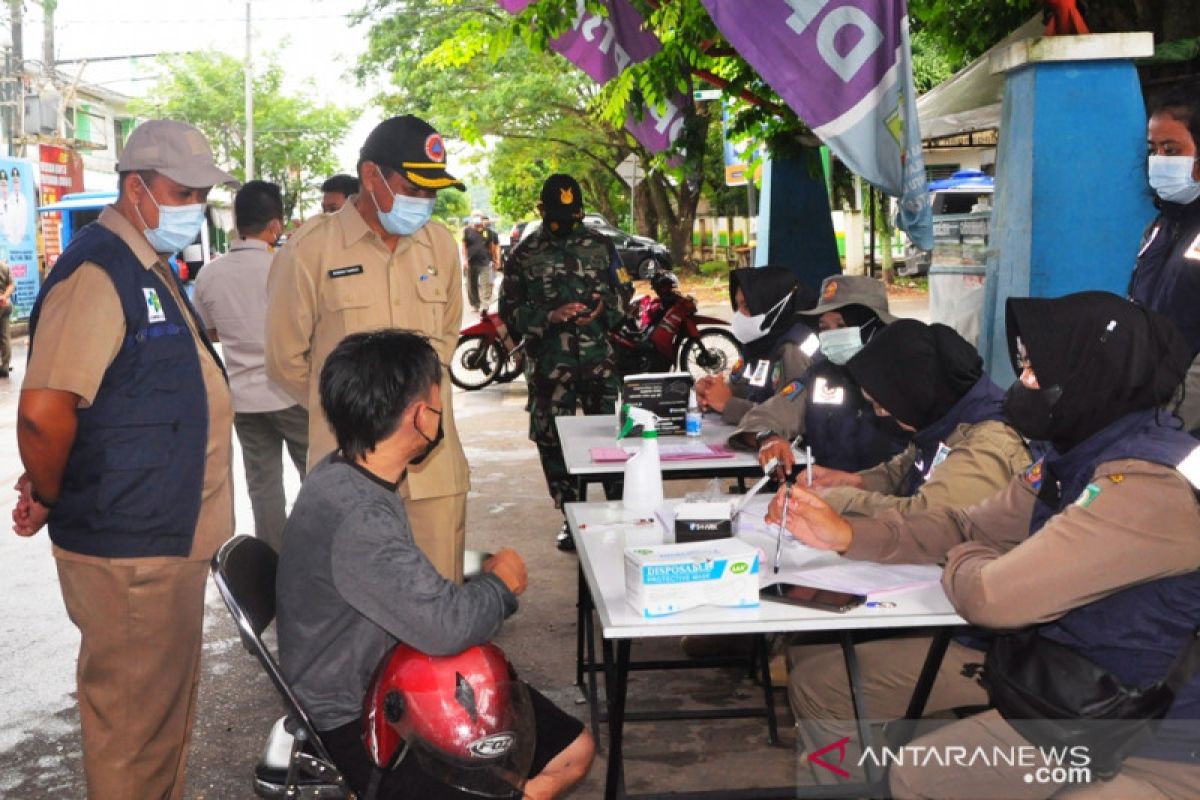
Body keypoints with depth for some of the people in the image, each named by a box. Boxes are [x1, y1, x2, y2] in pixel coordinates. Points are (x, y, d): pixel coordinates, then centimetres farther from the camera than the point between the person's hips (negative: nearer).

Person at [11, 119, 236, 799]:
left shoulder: (151, 269, 13)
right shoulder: (97, 273, -20)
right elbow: (44, 412, -29)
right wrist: (50, 499, -12)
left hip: (172, 539, 10)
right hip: (129, 552, -10)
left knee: (168, 712, 23)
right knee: (134, 721, 4)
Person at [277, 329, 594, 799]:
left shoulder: (344, 476, 2)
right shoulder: (355, 515, -30)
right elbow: (444, 627, -31)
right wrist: (500, 583, -12)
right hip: (356, 721, -9)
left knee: (573, 748, 7)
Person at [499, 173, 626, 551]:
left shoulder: (601, 246, 8)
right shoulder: (525, 254, 3)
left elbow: (622, 296, 13)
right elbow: (509, 310, 1)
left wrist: (604, 310, -10)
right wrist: (550, 316, -15)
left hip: (599, 359, 1)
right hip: (549, 363, 0)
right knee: (552, 441, 5)